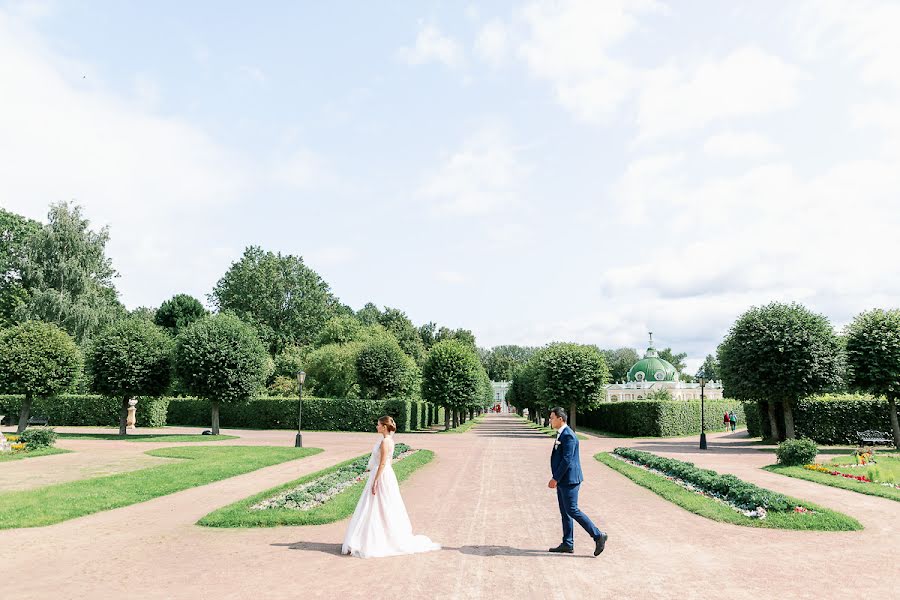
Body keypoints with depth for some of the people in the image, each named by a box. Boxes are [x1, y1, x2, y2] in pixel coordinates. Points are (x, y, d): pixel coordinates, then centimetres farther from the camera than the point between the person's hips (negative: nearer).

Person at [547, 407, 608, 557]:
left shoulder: (568, 435, -19)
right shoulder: (561, 434, 13)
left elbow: (567, 460, -23)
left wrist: (555, 478, -21)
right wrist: (556, 478, 20)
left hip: (569, 480, -10)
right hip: (563, 480, 10)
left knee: (572, 510, -7)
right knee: (565, 512, 13)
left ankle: (598, 536, 1)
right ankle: (567, 544, 19)